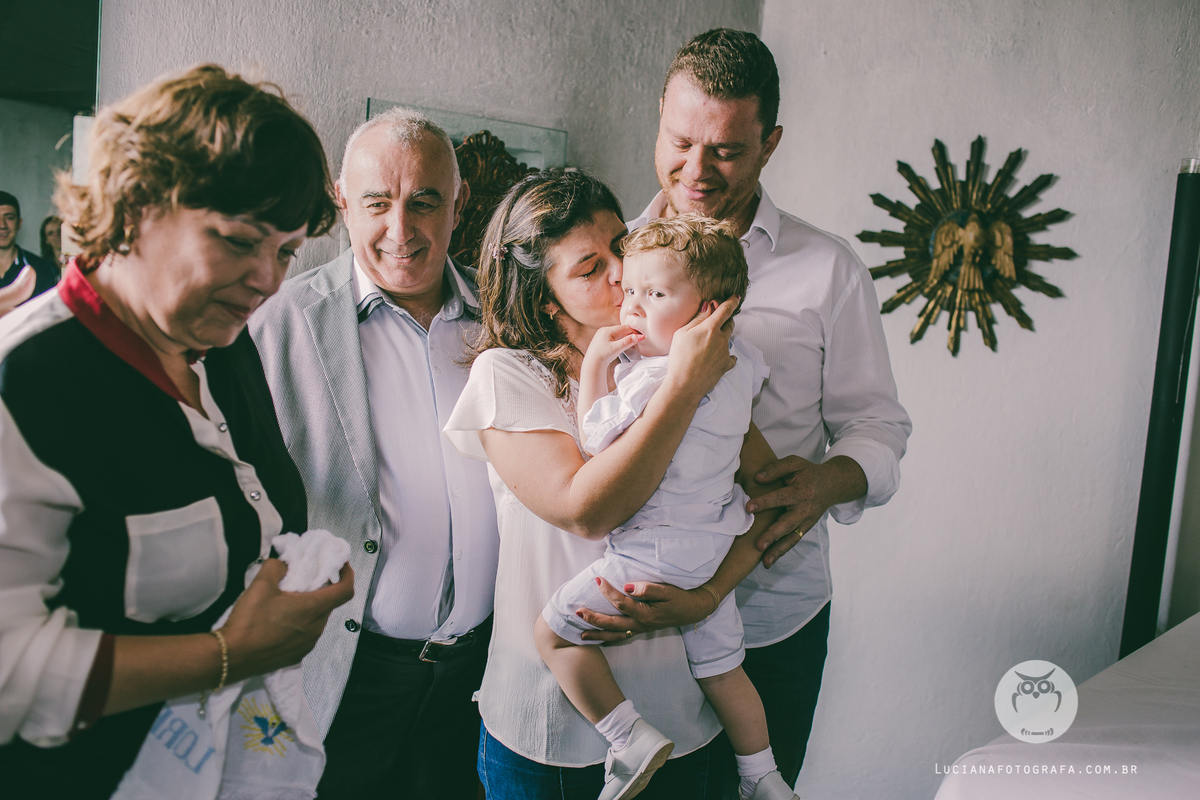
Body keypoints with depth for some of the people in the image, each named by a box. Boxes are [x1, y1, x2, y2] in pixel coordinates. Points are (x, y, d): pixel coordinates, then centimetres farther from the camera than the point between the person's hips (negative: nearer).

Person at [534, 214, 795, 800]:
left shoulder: (652, 379, -23)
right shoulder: (741, 358, 3)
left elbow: (595, 438, -15)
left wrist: (595, 364, -9)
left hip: (657, 554, -9)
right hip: (713, 551, 9)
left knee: (552, 631, 1)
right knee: (721, 666, 23)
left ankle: (634, 741, 1)